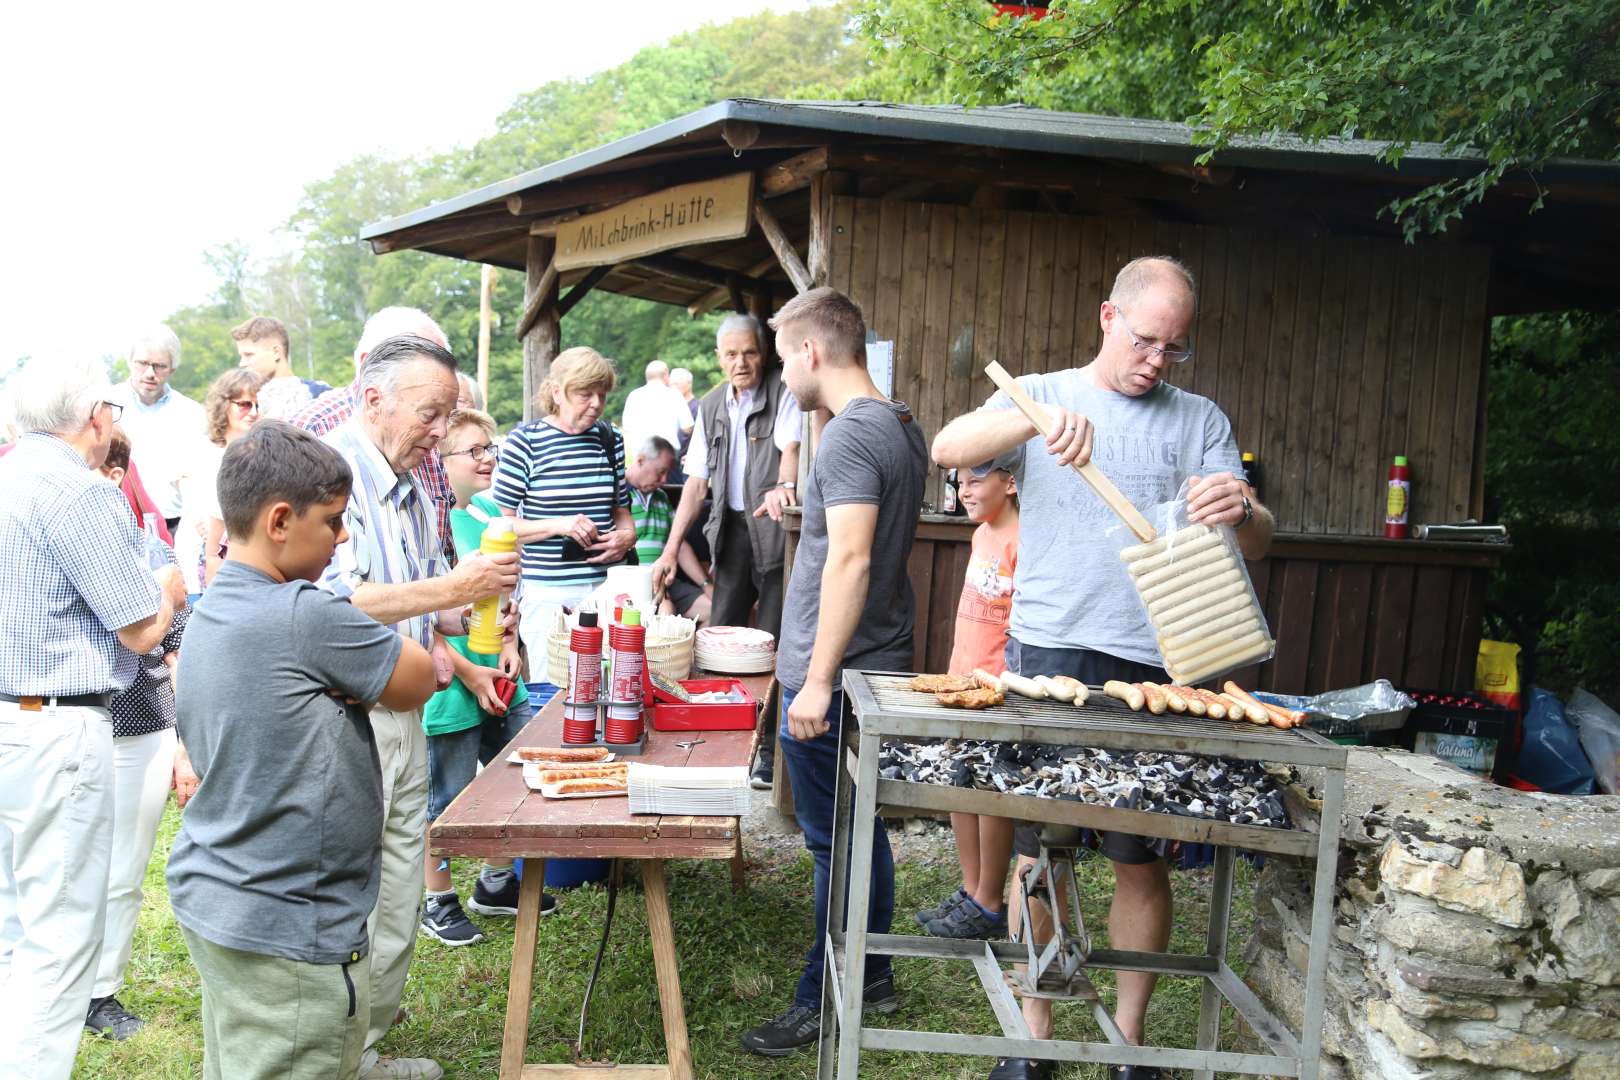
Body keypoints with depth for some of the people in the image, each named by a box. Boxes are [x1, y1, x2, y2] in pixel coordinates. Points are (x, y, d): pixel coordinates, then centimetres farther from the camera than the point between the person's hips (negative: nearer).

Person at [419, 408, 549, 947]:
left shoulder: (491, 513, 6)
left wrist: (510, 647, 2)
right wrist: (470, 674, -17)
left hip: (502, 685, 8)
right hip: (450, 689, -8)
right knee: (447, 798, 7)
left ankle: (495, 883, 37)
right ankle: (438, 902, 26)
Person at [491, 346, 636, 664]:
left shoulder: (610, 439, 10)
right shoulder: (524, 441, -4)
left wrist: (628, 535, 0)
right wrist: (557, 525, -17)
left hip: (607, 587, 4)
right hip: (547, 593, -4)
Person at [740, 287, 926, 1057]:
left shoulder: (852, 434, -18)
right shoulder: (903, 425, 11)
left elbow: (849, 560, -25)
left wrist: (818, 678, -23)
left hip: (835, 679, -10)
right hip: (881, 666, 10)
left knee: (835, 844, 2)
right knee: (862, 829, 19)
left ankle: (825, 1002, 16)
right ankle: (872, 976, 32)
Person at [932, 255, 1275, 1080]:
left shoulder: (1200, 420, 10)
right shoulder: (1040, 396, 7)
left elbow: (1257, 544, 3)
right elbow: (947, 448, -11)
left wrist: (1242, 511, -21)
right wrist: (1037, 418, -28)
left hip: (1154, 668, 1)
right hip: (1046, 657, -1)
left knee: (1142, 859, 7)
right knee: (1038, 853, 6)